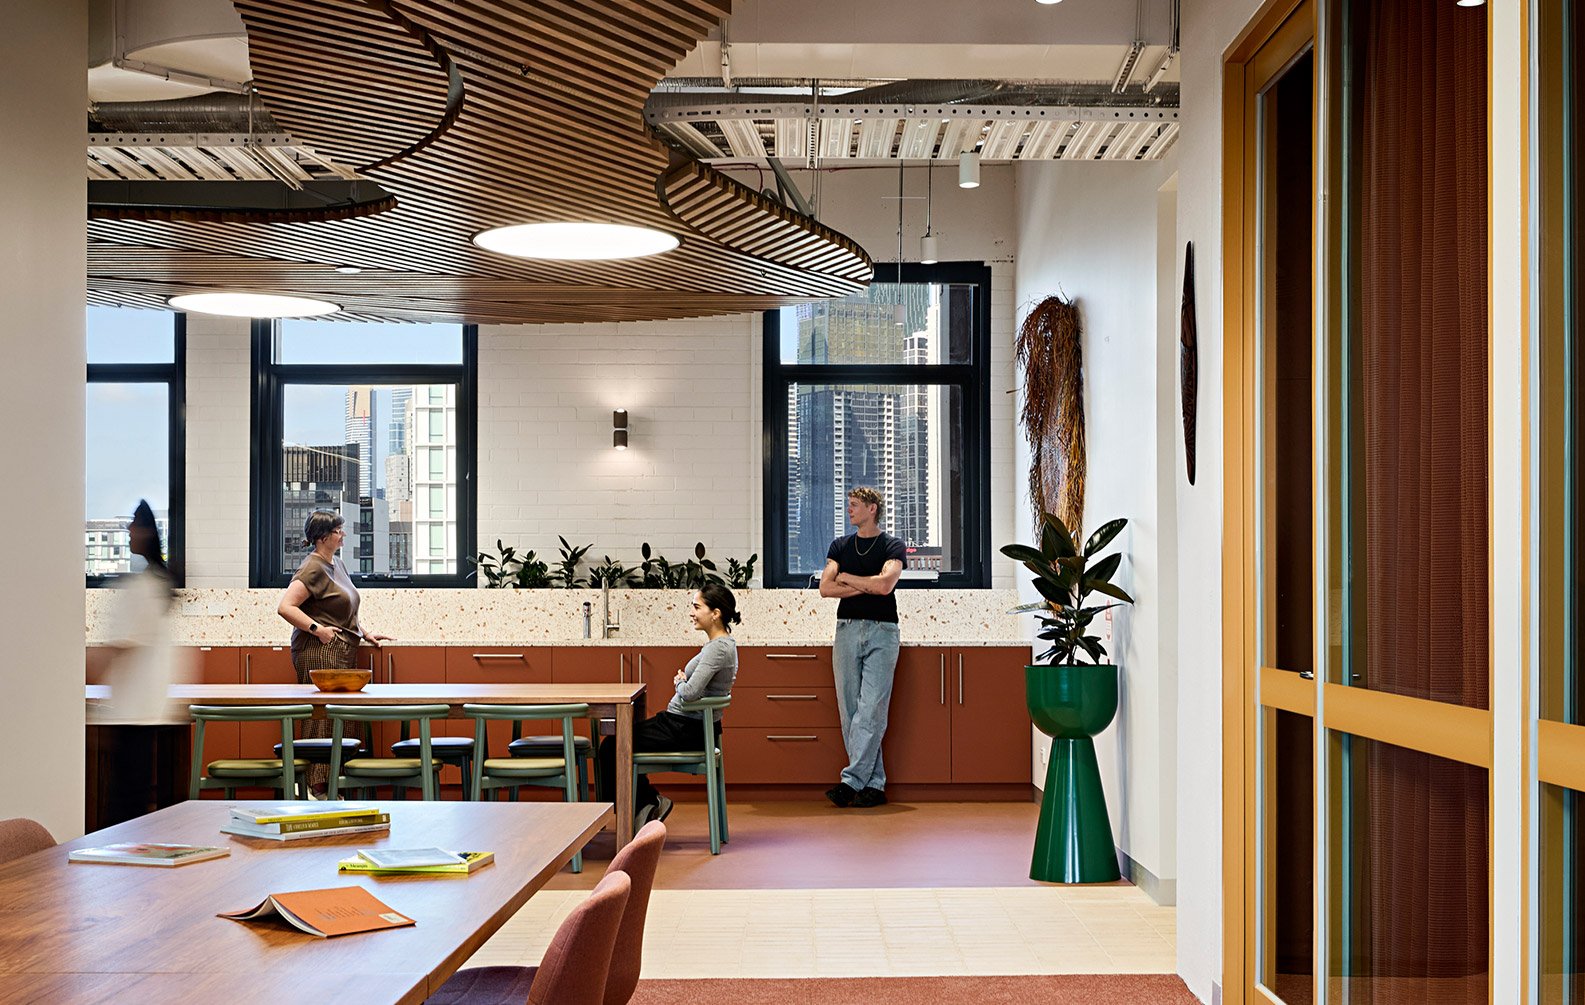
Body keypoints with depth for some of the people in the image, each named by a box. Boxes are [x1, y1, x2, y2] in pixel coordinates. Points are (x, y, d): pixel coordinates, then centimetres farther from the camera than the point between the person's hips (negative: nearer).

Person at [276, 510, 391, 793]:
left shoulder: (336, 563, 19)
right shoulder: (313, 568, -10)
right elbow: (285, 607, -18)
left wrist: (366, 634, 22)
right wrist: (318, 629, -18)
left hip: (342, 653, 9)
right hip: (320, 652, -9)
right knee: (322, 718, -9)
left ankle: (327, 785, 9)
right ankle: (315, 787, -7)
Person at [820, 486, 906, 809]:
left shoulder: (893, 546, 4)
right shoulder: (840, 546, 16)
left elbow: (885, 584, -13)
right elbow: (825, 587, 4)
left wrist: (847, 578, 0)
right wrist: (867, 586, -4)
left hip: (881, 631, -4)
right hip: (847, 628, 4)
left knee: (871, 709, -12)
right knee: (850, 711, 1)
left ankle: (852, 780, -14)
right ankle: (874, 785, 5)